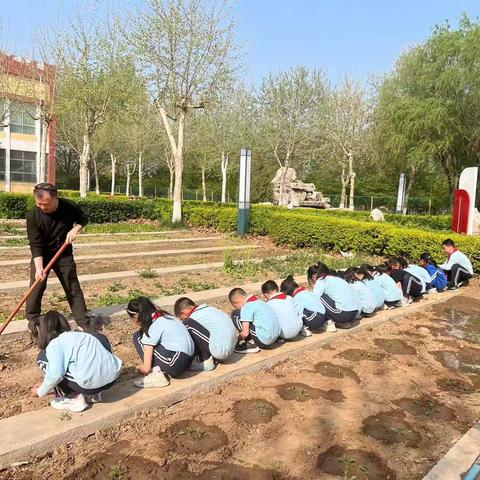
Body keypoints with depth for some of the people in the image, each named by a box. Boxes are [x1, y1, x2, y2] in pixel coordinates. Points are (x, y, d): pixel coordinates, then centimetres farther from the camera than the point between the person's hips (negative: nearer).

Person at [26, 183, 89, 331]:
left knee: (73, 287, 5)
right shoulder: (33, 216, -23)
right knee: (37, 286, -1)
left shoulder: (68, 207, -18)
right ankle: (33, 318, 22)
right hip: (41, 256, -1)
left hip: (64, 254, 1)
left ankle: (83, 320, 14)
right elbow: (35, 245, -23)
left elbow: (83, 218, 3)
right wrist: (39, 267, -33)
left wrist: (75, 229, -18)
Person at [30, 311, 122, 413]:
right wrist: (45, 385, 42)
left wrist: (41, 392, 6)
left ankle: (74, 398, 8)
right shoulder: (76, 336, 25)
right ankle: (92, 395, 23)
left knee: (43, 358, 7)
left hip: (90, 382, -8)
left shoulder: (55, 344, 0)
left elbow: (55, 374, -13)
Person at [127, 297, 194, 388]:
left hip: (176, 364, -9)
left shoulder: (152, 328, -13)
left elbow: (146, 368, -10)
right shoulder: (164, 316, 11)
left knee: (138, 337, -2)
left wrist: (139, 369, 14)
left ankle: (156, 375, -3)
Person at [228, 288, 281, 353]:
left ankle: (251, 345, 0)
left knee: (236, 315, -4)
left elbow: (245, 333, -16)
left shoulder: (246, 307, -12)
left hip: (264, 339, -9)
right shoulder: (258, 301, 14)